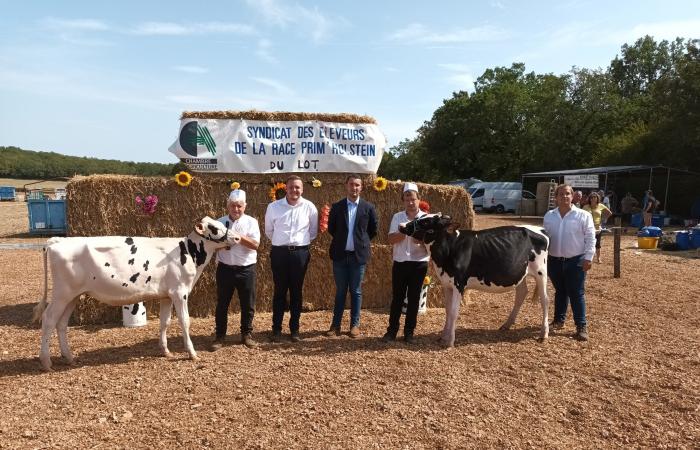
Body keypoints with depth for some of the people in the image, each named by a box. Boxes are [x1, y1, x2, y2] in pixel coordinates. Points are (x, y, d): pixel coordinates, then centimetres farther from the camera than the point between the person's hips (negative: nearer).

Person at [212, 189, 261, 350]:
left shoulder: (251, 222, -2)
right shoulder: (220, 222, 4)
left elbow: (255, 245, -12)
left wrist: (239, 237, -21)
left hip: (246, 269, -1)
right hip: (225, 268, 1)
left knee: (247, 304, 8)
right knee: (222, 304, 8)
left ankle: (246, 334, 24)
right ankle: (220, 336, 20)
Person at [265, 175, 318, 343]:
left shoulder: (309, 207, -3)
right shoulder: (273, 207, -2)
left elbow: (313, 231, 12)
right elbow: (269, 231, 13)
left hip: (300, 253, 0)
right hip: (279, 253, 0)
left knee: (296, 292, 9)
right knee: (279, 291, 7)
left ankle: (294, 329, 20)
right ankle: (276, 329, 18)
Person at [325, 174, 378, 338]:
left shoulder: (368, 207, 0)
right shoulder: (336, 207, 2)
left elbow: (373, 230, 8)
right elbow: (331, 229, 10)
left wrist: (361, 242, 7)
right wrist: (341, 241, 9)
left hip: (358, 255, -1)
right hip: (340, 255, 1)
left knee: (356, 291, 7)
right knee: (340, 291, 8)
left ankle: (355, 324, 17)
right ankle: (336, 324, 16)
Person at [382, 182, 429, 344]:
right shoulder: (397, 217, 4)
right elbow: (391, 239, -3)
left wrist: (422, 241, -21)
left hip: (419, 263, -1)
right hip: (400, 263, 1)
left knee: (413, 298, 7)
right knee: (397, 297, 6)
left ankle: (409, 332, 18)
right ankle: (392, 330, 15)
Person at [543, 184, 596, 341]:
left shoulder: (583, 215, -5)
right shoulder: (549, 216, 6)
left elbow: (590, 238, -6)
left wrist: (588, 258, -11)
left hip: (576, 261, -4)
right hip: (554, 260, 4)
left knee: (577, 294, 0)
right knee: (560, 292, 16)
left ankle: (582, 326, 8)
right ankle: (559, 320, 29)